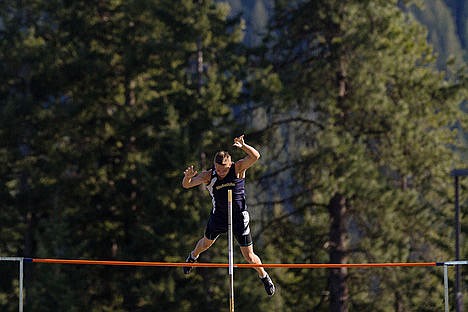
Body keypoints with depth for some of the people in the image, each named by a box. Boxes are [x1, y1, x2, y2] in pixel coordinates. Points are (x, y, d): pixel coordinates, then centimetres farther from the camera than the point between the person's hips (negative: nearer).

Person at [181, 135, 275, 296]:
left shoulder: (238, 168, -21)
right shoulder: (208, 176, -18)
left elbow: (255, 156, -35)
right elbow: (186, 185, -20)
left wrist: (243, 146, -53)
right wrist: (188, 177, -44)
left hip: (239, 218, -2)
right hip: (218, 217, 2)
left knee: (249, 257, 1)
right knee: (207, 243, 28)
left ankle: (264, 276, 30)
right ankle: (193, 257, 62)